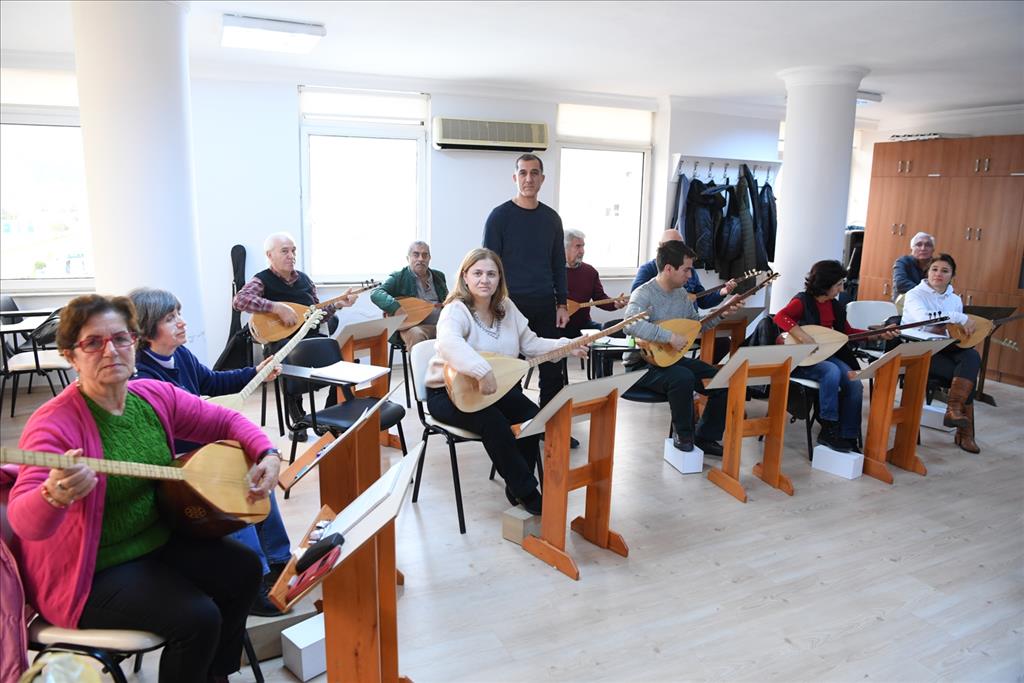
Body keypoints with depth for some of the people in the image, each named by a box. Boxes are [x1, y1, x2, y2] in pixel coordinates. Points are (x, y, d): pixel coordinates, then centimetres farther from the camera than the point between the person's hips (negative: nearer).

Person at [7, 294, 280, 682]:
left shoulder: (156, 396, -5)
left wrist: (266, 454, -11)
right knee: (197, 618, -20)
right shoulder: (55, 424, -24)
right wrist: (56, 494, -56)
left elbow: (226, 421, 6)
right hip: (92, 570, -7)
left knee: (244, 569, 6)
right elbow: (25, 522, -33)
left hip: (157, 539, 7)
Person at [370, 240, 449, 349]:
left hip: (440, 325, 4)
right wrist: (397, 309, -26)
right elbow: (375, 294, -10)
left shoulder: (438, 276, 19)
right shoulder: (398, 278, 4)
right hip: (413, 326, -4)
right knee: (416, 334, -38)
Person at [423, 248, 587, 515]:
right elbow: (449, 343, -41)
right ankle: (527, 492, -14)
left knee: (532, 415, -17)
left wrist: (565, 346, -5)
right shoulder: (455, 311, -18)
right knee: (494, 422, -31)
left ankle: (516, 487, 0)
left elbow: (530, 344, 10)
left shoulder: (506, 307, 5)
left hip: (497, 387, 6)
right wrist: (483, 371, -53)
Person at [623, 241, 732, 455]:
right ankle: (682, 433, -8)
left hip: (674, 359, 8)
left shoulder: (681, 294, 8)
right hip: (644, 364, -8)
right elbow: (631, 323, -39)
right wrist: (669, 336, -36)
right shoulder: (644, 294, -18)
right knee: (683, 378, -35)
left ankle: (705, 437, 13)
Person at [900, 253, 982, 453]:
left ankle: (954, 410, -32)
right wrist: (962, 318, -26)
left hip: (945, 348, 6)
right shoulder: (915, 295, -3)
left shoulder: (955, 299, 17)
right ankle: (964, 431, -16)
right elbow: (924, 317, -26)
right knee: (966, 375, -24)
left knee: (972, 356, -28)